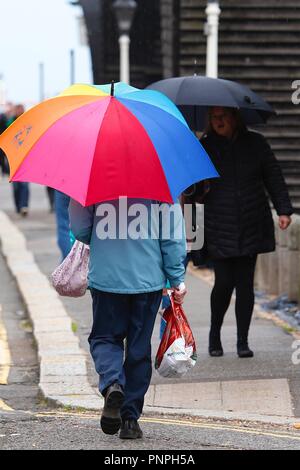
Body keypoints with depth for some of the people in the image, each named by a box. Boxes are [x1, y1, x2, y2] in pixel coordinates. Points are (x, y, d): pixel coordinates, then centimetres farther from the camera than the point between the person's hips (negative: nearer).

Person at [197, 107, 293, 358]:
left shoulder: (255, 143, 5)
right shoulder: (205, 147, 2)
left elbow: (274, 177, 8)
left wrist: (284, 210, -2)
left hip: (251, 228, 1)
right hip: (219, 231, -1)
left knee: (245, 284, 1)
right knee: (224, 283, -7)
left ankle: (243, 342, 10)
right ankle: (215, 335, 17)